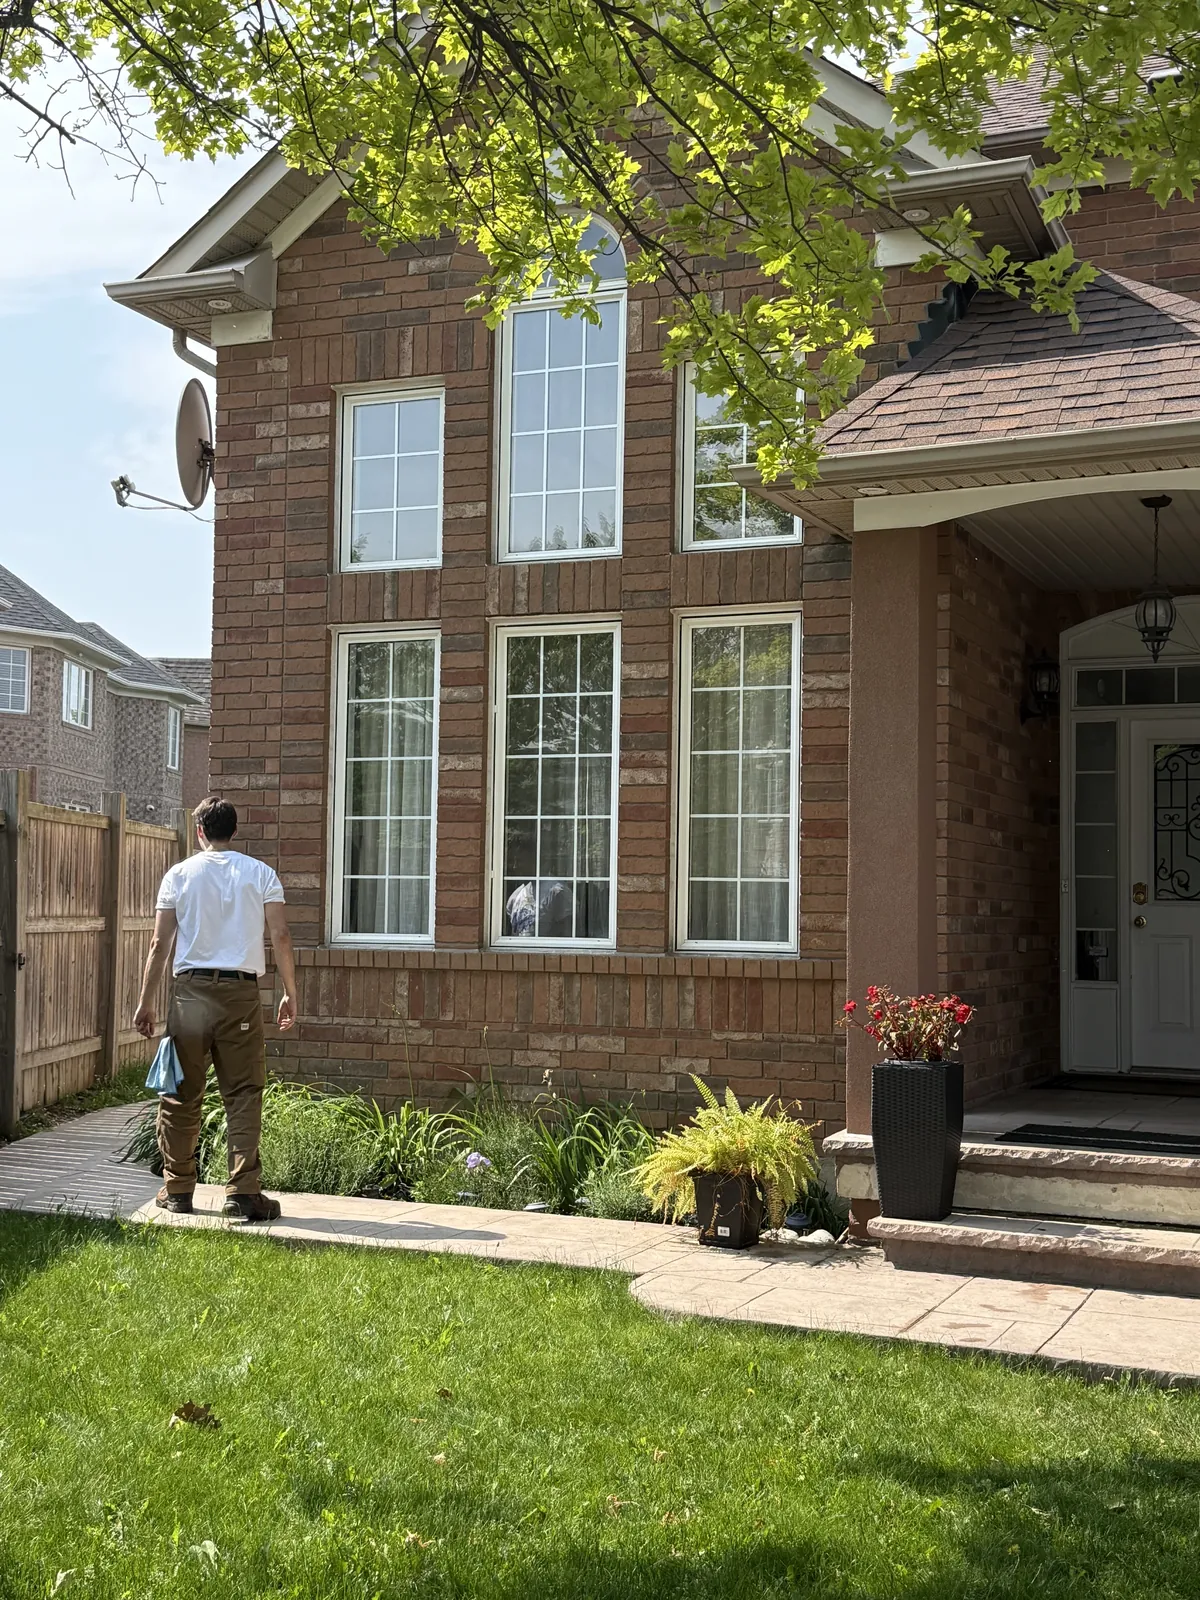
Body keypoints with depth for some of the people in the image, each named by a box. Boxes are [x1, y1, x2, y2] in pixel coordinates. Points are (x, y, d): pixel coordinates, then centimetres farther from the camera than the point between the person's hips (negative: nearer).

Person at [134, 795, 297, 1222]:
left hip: (190, 992, 1)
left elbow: (160, 944, 1)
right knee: (243, 1095, 2)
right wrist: (290, 994, 7)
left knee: (181, 1096, 10)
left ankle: (177, 1190, 17)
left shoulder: (179, 875, 4)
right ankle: (243, 1194, -3)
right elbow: (281, 938, -2)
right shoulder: (261, 874, 4)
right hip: (241, 994, 0)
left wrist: (145, 1002, 6)